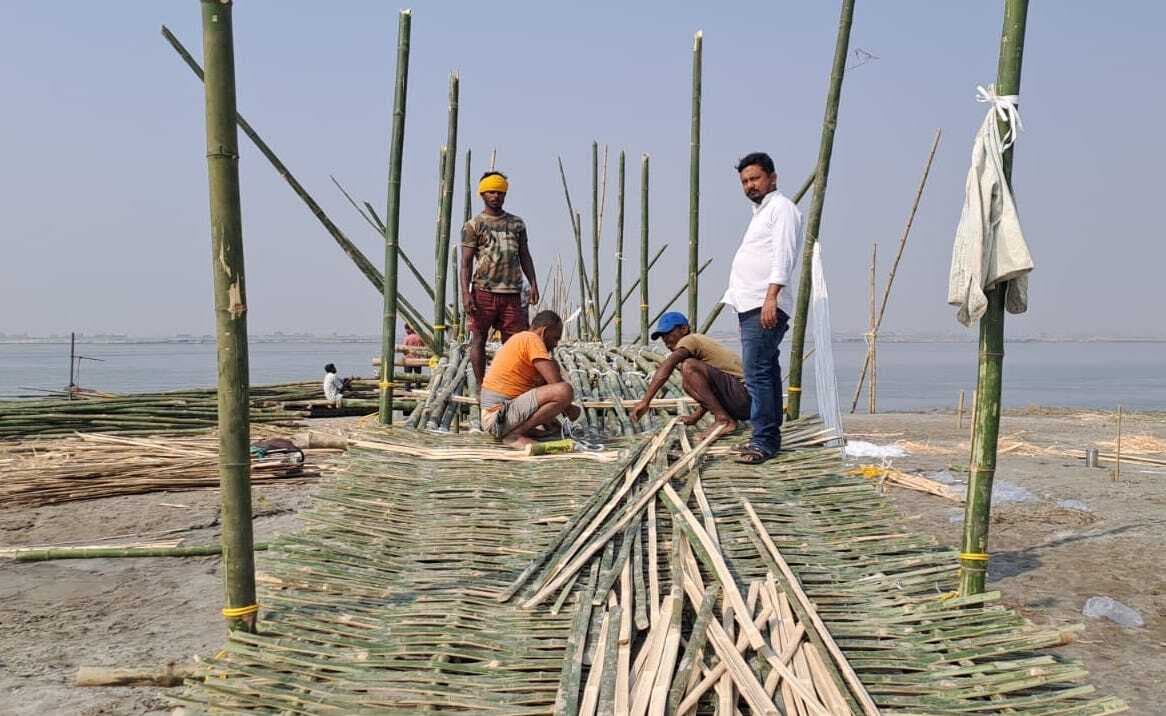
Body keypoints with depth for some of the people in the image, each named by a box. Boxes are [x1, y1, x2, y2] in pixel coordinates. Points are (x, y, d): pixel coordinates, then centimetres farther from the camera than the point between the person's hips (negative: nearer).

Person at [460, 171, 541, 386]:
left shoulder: (516, 223, 17)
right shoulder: (473, 225, 5)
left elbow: (524, 257, 17)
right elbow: (466, 262, -1)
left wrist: (533, 283, 3)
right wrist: (466, 293, -12)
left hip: (511, 292, 3)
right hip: (483, 290, -3)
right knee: (479, 338, 1)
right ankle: (481, 387, 8)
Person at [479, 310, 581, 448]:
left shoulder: (519, 339, 20)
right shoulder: (532, 339, -9)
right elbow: (556, 383, -15)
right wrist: (568, 407, 2)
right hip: (500, 416, -11)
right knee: (565, 390, -23)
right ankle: (513, 434, -14)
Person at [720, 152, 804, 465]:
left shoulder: (782, 207, -4)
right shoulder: (760, 211, 26)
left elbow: (783, 256, -16)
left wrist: (771, 298, -26)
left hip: (766, 307, -10)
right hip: (751, 307, 10)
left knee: (757, 375, -15)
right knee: (766, 373, 12)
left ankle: (763, 442, -13)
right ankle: (768, 437, 18)